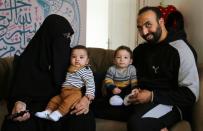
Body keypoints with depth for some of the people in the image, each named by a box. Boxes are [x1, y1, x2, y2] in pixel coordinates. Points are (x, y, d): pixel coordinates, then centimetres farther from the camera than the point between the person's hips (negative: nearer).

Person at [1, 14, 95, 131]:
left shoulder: (71, 56, 2)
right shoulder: (27, 60, -6)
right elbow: (19, 90, -6)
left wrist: (87, 99, -21)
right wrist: (19, 103, -31)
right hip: (35, 107, -2)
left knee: (84, 117, -30)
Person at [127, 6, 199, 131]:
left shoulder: (179, 50, -8)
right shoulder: (140, 50, 13)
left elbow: (191, 94, -13)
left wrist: (152, 96, -17)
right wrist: (134, 91, 3)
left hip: (170, 104, -8)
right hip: (141, 101, 8)